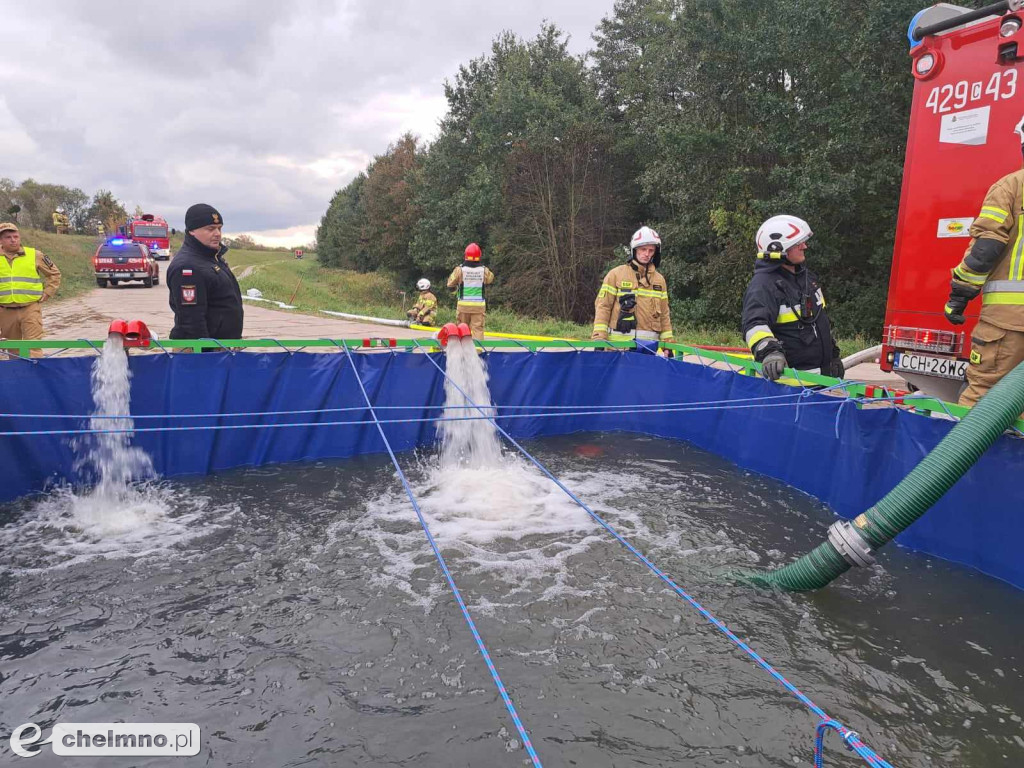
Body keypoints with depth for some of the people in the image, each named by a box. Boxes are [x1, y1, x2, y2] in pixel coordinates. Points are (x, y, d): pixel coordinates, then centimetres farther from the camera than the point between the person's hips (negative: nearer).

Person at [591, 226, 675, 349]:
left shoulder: (659, 279, 14)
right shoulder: (616, 274, 2)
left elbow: (664, 314, 16)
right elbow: (603, 306, -2)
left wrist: (668, 341, 12)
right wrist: (599, 337, -11)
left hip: (649, 344, 3)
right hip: (619, 343, -3)